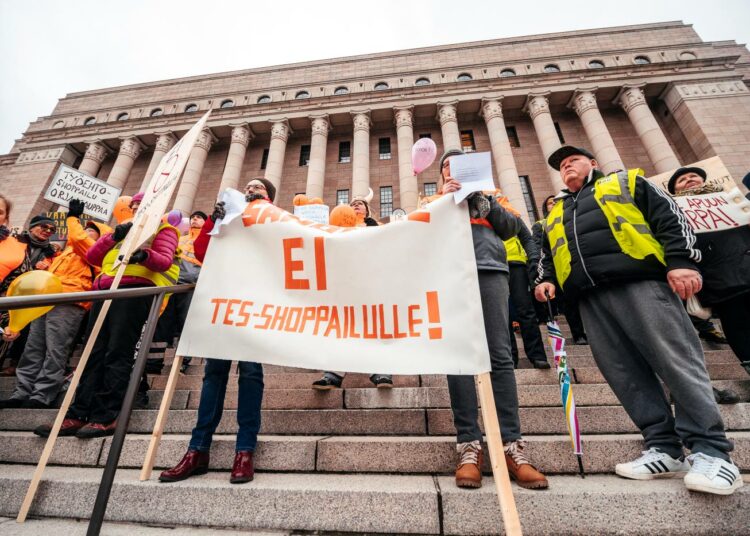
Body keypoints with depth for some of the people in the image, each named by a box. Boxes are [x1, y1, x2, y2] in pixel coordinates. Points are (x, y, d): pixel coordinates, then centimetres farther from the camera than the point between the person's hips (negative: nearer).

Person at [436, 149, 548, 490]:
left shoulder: (485, 196, 30)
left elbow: (510, 228, 15)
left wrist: (482, 199, 5)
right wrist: (442, 199, 2)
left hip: (490, 271, 1)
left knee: (500, 356, -8)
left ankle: (511, 446, -4)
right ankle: (469, 446, -6)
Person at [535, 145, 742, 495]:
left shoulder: (625, 182, 18)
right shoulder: (555, 213, 30)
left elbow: (670, 218, 6)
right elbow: (548, 254, 27)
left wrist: (681, 260, -8)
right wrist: (546, 279, 8)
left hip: (640, 283, -4)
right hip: (591, 298, 4)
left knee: (678, 362, -8)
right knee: (625, 373, 0)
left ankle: (711, 452, 0)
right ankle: (664, 450, 7)